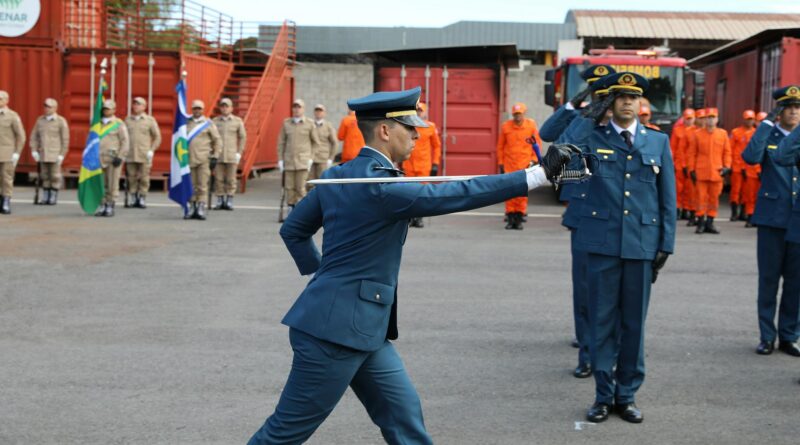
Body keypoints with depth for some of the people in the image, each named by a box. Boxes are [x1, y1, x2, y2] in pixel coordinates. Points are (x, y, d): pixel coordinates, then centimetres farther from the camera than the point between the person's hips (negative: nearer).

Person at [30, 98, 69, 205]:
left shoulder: (61, 121, -3)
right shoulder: (40, 120, 10)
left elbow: (65, 139, -5)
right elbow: (34, 136, 11)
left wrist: (62, 155, -10)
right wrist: (34, 150, 1)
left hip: (55, 154, -4)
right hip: (43, 154, 4)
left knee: (55, 176, -2)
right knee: (45, 176, 5)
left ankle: (54, 198, 4)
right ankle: (46, 197, 11)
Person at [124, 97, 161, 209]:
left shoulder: (150, 120, 5)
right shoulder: (128, 120, 13)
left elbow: (157, 137, 5)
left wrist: (152, 150, -4)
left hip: (144, 156, -2)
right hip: (130, 156, 3)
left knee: (144, 179, -3)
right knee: (132, 178, 1)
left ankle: (142, 200, 4)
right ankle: (135, 199, 10)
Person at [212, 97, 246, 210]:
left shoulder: (238, 121, 4)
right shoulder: (215, 121, 7)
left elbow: (243, 137, 4)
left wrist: (239, 153, -2)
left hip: (232, 156, -1)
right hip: (218, 155, 1)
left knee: (231, 179, 0)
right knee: (219, 179, 1)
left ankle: (229, 201, 6)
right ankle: (220, 201, 7)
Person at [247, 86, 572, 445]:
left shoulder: (337, 177, 8)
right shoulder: (380, 186, -20)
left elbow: (293, 230, 16)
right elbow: (453, 195, -23)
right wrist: (539, 173, -22)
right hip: (337, 328, -10)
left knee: (404, 416, 10)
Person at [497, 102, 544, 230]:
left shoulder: (531, 125, 0)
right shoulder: (506, 126, 2)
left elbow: (538, 143, 8)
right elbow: (500, 146, 9)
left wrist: (534, 159, 0)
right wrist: (500, 163, 8)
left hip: (525, 165, -1)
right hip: (509, 165, 1)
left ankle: (519, 218, 8)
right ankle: (510, 218, 8)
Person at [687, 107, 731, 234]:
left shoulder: (723, 134, 6)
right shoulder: (698, 134, 2)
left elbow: (727, 152, 9)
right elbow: (692, 153, 3)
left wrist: (727, 167, -2)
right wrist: (692, 170, -1)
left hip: (717, 173, 1)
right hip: (701, 173, -1)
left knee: (714, 198, 5)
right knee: (701, 198, 0)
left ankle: (710, 223, 13)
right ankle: (701, 223, 6)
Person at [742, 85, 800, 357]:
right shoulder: (767, 136, 3)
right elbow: (750, 157, -18)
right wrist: (767, 123, -13)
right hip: (772, 218, -2)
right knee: (769, 280, 4)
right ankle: (767, 337, 13)